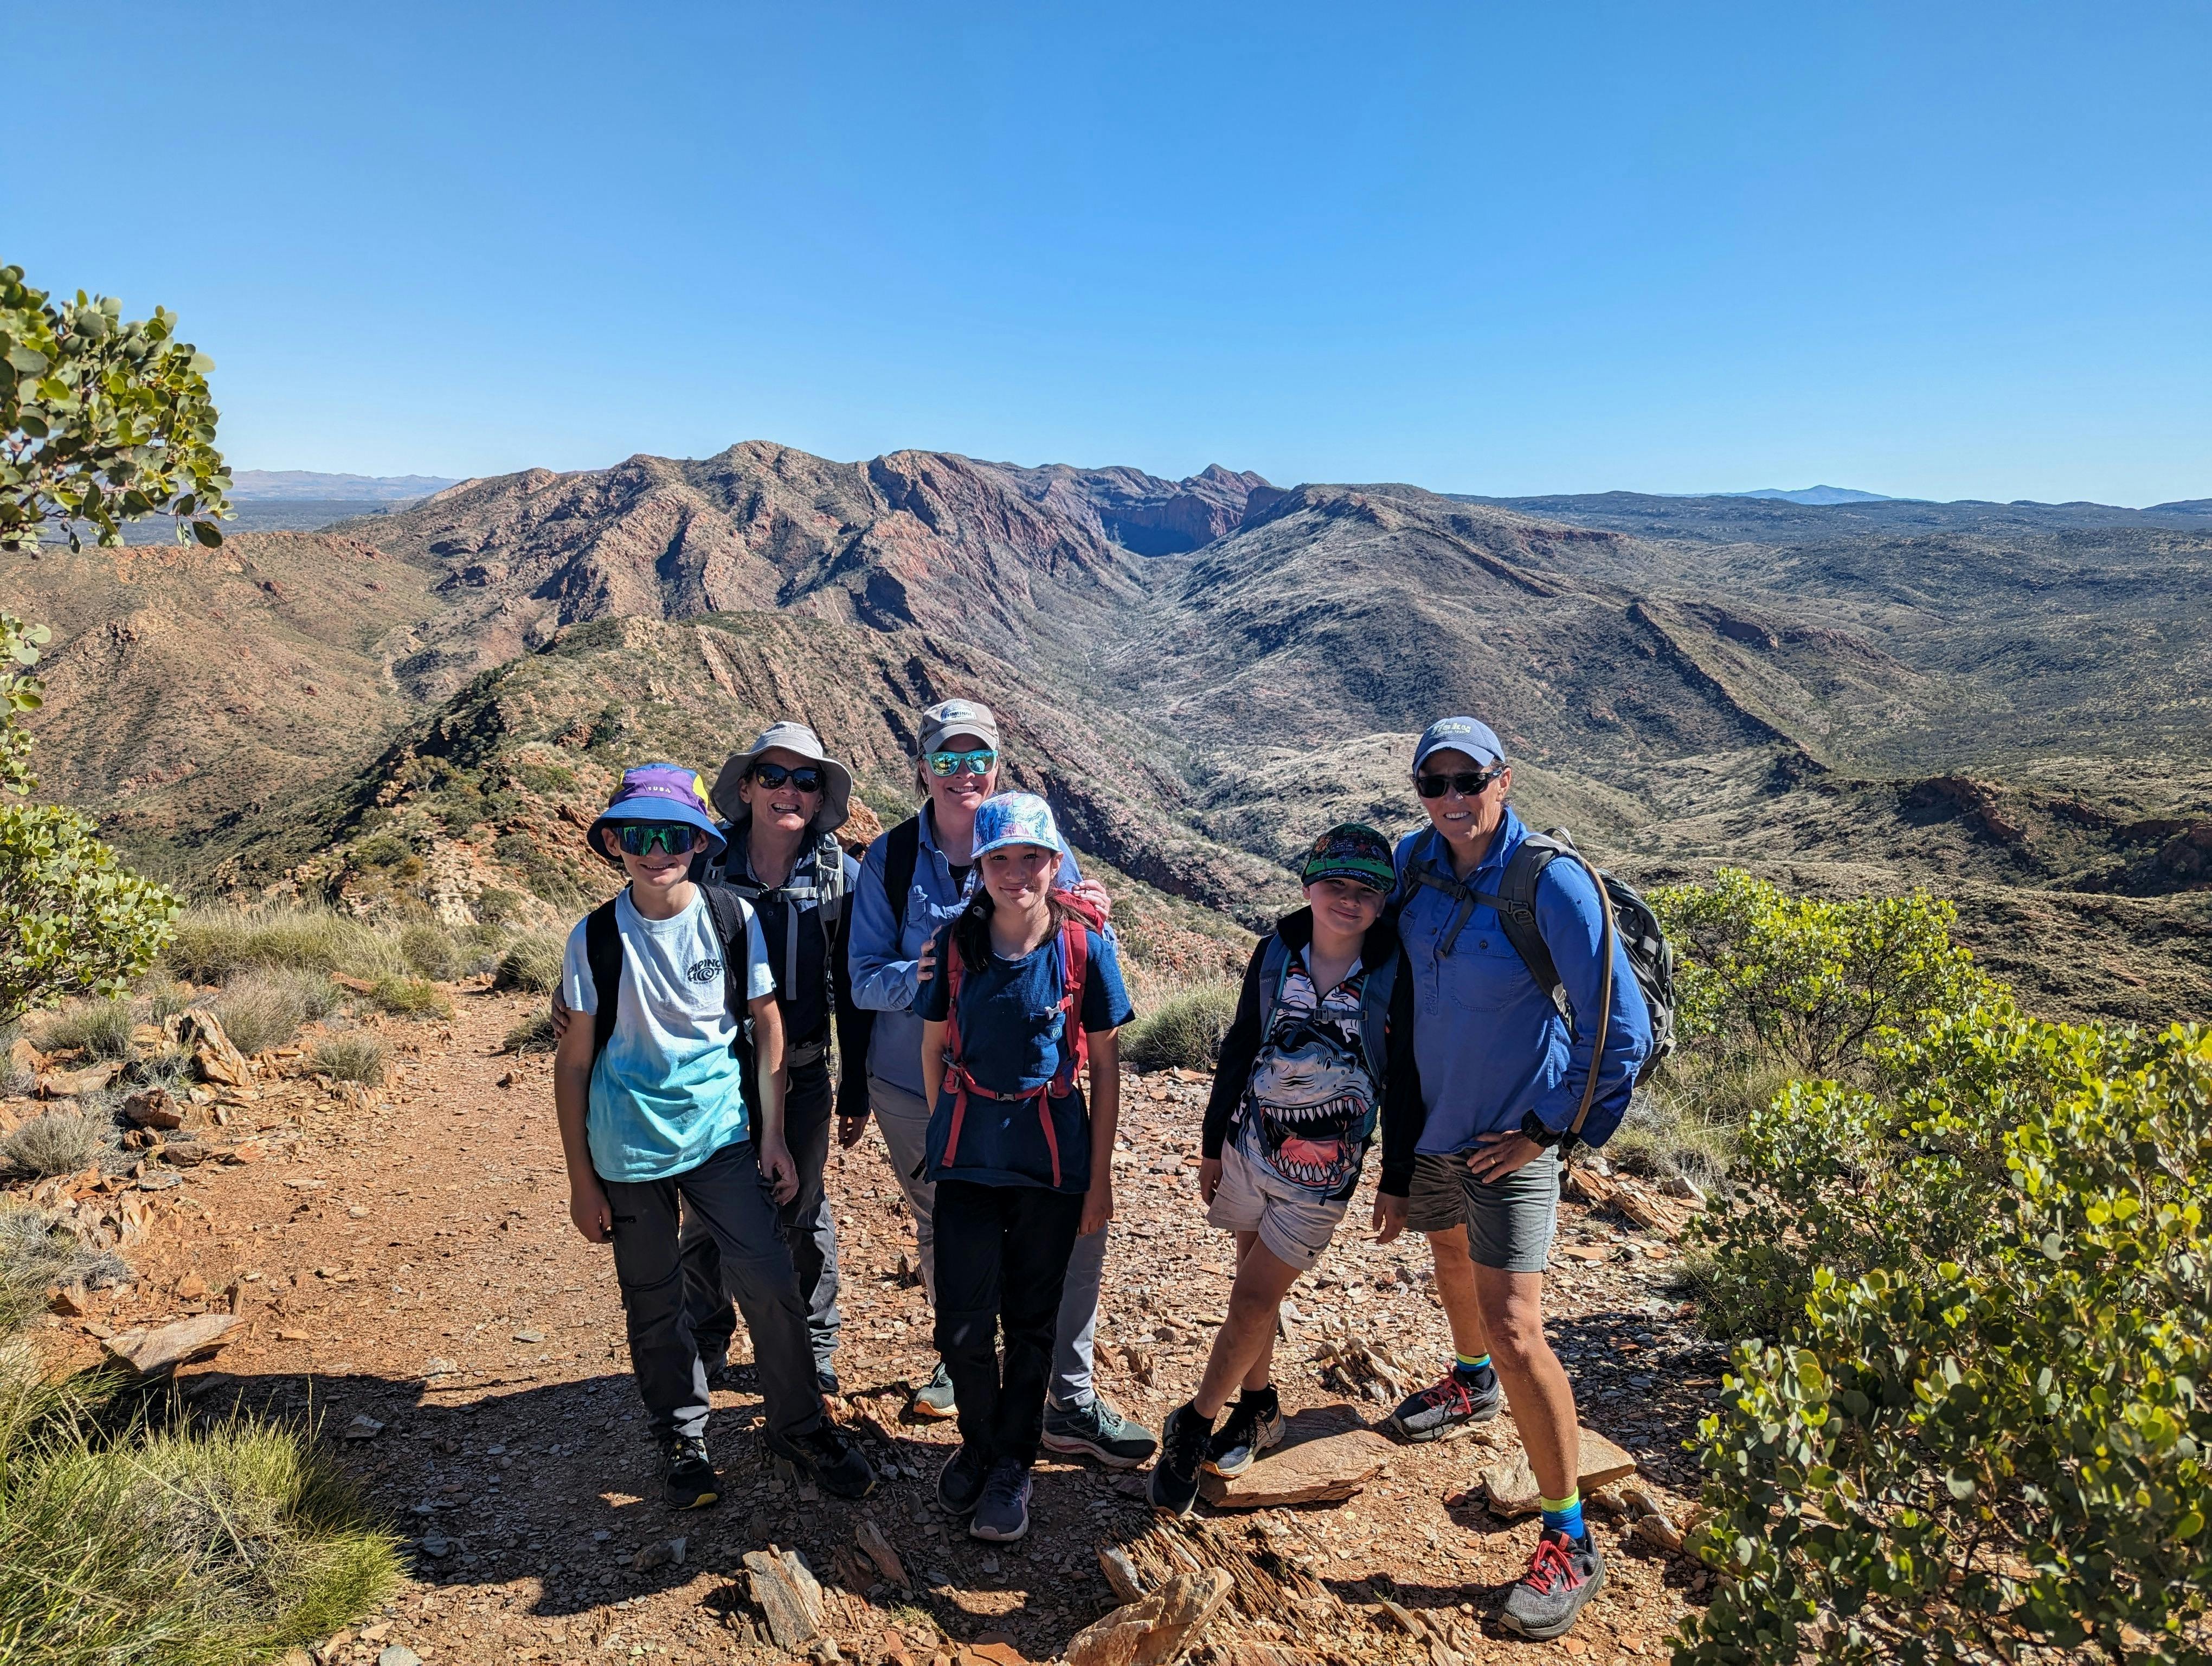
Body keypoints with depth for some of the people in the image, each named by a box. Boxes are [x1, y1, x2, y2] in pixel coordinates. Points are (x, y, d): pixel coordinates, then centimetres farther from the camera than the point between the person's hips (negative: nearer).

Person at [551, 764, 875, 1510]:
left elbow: (768, 1029, 3)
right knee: (654, 1305, 11)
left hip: (723, 1134, 0)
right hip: (629, 1150, 0)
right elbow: (574, 1059, -1)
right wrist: (581, 1180, 0)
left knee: (771, 1282, -4)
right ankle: (683, 1440, 34)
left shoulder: (735, 919, -5)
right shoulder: (596, 937, -7)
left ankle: (799, 1426, 19)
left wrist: (773, 1138, 0)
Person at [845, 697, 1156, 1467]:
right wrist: (915, 977, -27)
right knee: (941, 1232, 17)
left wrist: (1090, 922, -22)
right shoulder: (890, 858, -4)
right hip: (917, 1085, 1)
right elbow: (864, 978, -5)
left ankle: (1070, 1402, 10)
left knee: (1075, 1220, -8)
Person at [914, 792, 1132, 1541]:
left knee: (1031, 1321, 13)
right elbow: (934, 1048, 7)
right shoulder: (956, 942, -6)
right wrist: (942, 1135, 11)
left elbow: (1104, 1065, -3)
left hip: (1053, 1158, -1)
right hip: (968, 1156, 1)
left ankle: (1013, 1463, 34)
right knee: (963, 1324, 2)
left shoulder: (1084, 944, -10)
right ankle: (979, 1444, 31)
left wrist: (1101, 1176, -1)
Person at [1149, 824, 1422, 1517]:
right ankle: (1258, 1408, 37)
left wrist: (1395, 1184, -2)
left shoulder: (1395, 973, -13)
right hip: (1250, 1145, 3)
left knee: (1254, 1298, -2)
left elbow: (1406, 1084, -6)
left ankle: (1193, 1426, 16)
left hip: (1322, 1172, -3)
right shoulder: (1277, 952, -5)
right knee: (1254, 1284, 15)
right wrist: (1213, 1142, 9)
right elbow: (1239, 1048, 5)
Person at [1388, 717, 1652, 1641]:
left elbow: (1622, 1026, -18)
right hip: (1429, 1118, 7)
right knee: (1450, 1253, 29)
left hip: (1508, 1135, -6)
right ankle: (1472, 1382, 59)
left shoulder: (1551, 882, -22)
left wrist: (1549, 1127, -14)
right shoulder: (1413, 862, -6)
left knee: (1514, 1329, -10)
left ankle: (1570, 1542, 8)